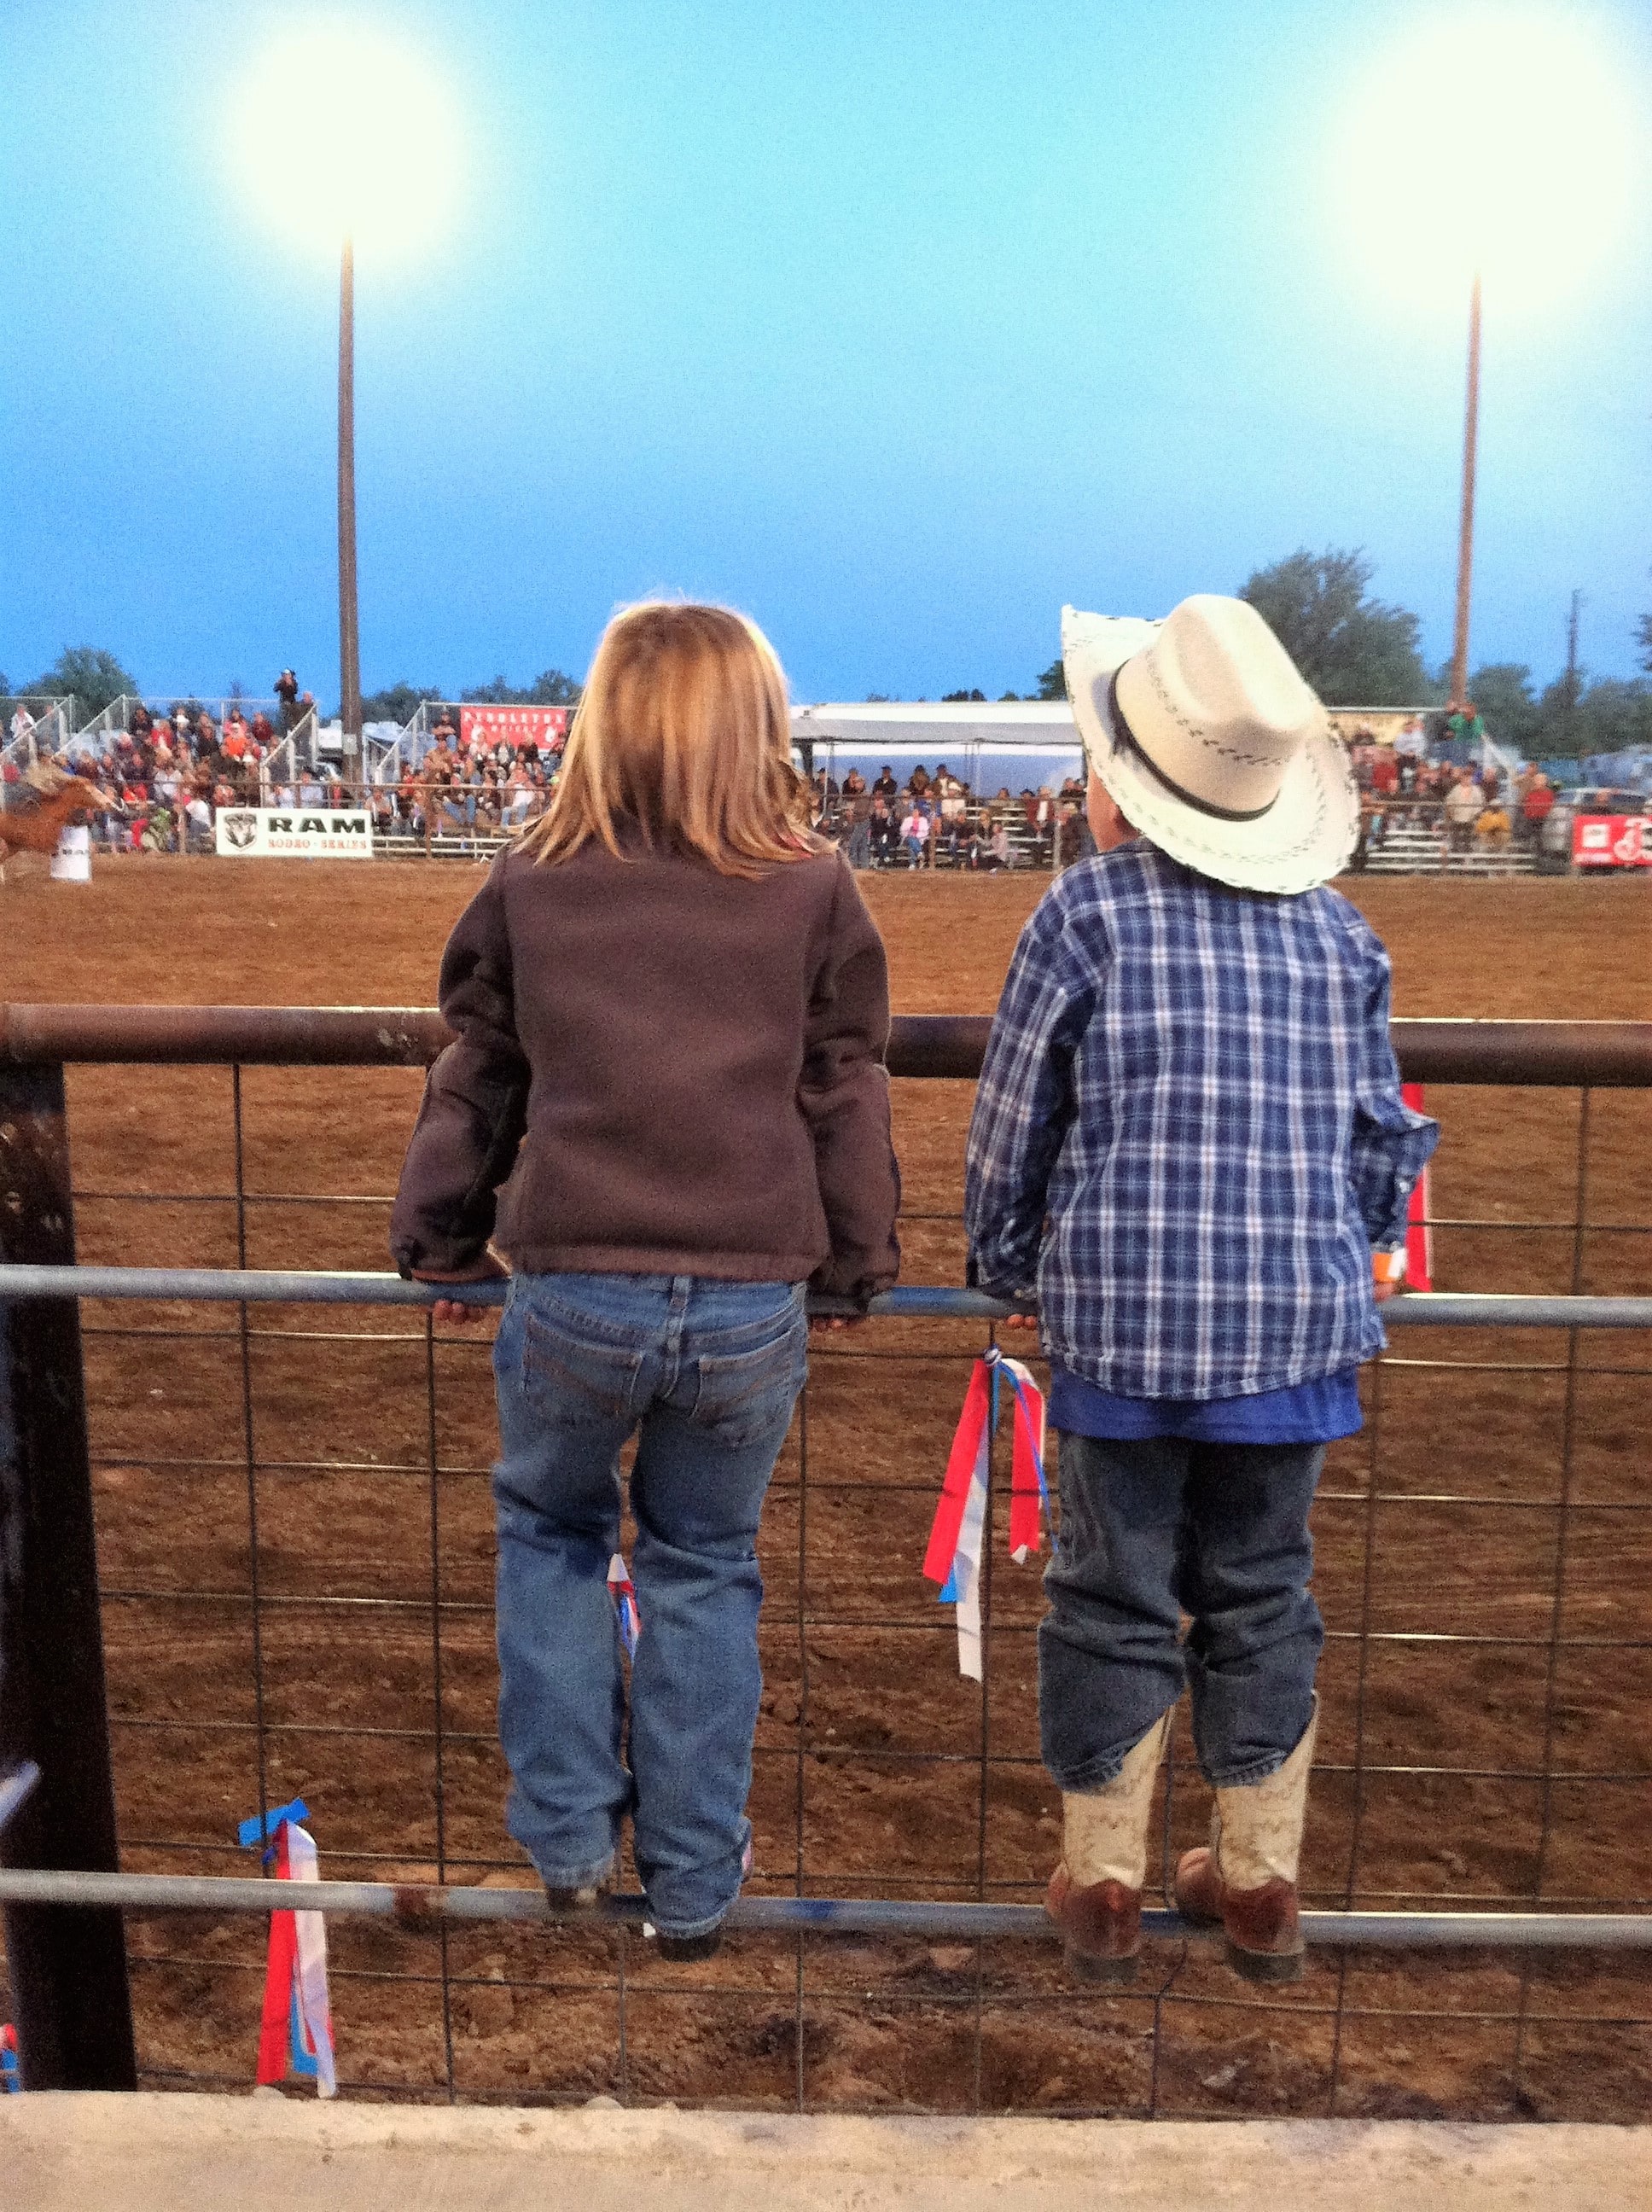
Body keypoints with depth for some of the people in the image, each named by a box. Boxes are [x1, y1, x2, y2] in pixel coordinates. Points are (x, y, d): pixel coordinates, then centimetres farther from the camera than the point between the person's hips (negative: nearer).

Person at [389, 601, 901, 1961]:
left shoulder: (531, 886, 2)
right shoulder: (813, 892, 0)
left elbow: (473, 1083, 9)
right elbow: (846, 1099, 4)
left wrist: (437, 1241, 22)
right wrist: (861, 1266, 16)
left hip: (573, 1291, 0)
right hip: (751, 1303, 0)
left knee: (551, 1531, 25)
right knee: (706, 1568, 18)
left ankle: (571, 1836, 28)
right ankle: (694, 1886, 29)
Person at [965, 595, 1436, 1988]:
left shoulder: (1088, 911, -9)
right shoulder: (1339, 930, 2)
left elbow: (1012, 1128, -4)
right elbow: (1383, 1137, 8)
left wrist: (1008, 1269, 12)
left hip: (1126, 1321, -3)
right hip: (1303, 1325, 3)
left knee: (1116, 1597, 11)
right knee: (1263, 1592, 16)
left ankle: (1101, 1885, 24)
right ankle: (1261, 1885, 28)